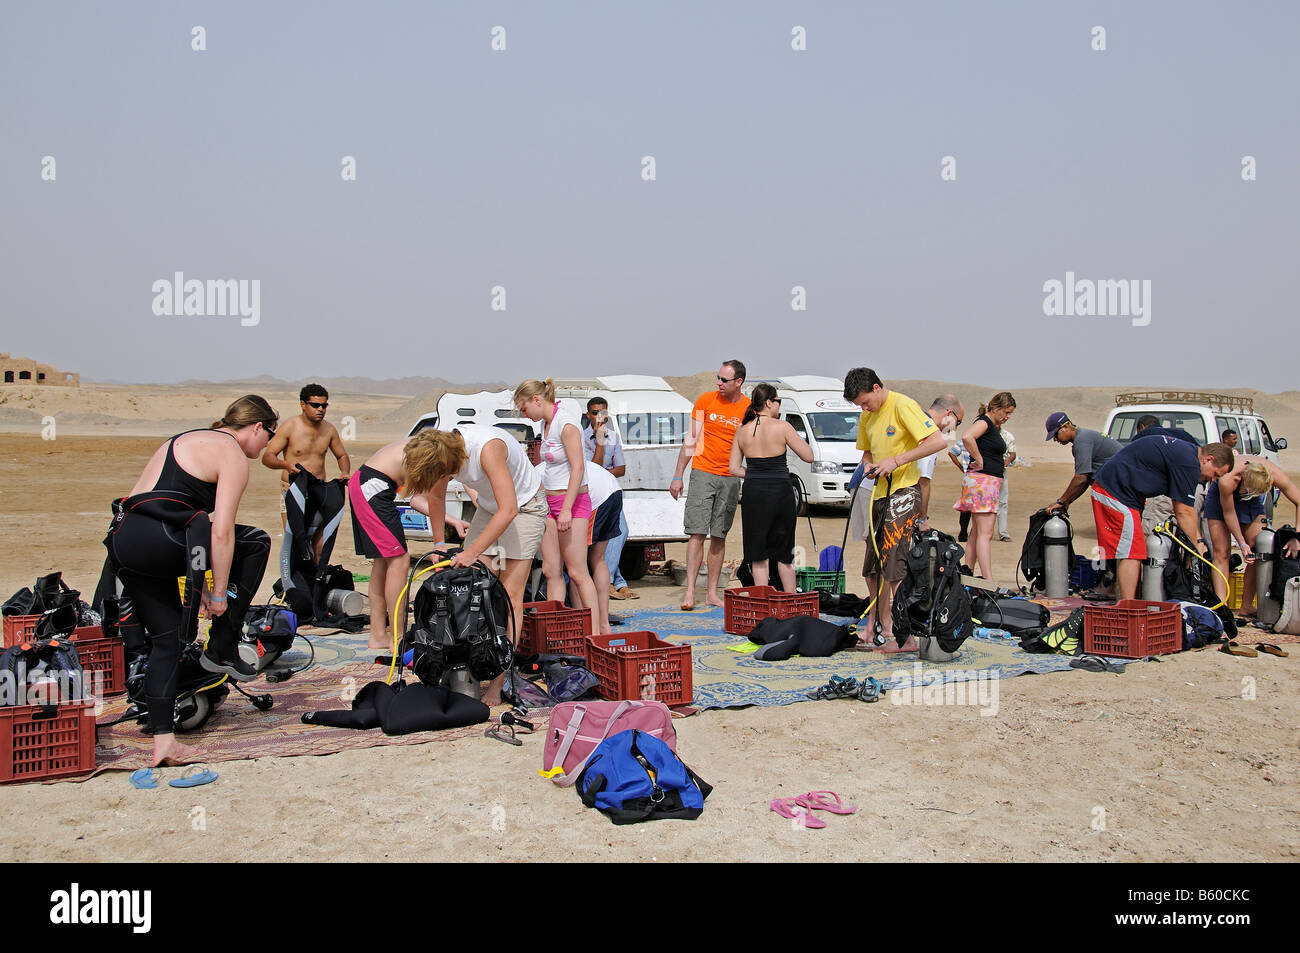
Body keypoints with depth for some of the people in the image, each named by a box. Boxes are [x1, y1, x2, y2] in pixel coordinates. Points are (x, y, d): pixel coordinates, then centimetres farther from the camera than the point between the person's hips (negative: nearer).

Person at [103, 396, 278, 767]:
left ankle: (163, 741, 11)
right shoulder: (233, 455, 0)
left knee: (166, 639, 15)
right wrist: (220, 592, -2)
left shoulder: (185, 440, 28)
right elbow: (222, 533, -9)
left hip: (122, 542, 9)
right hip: (158, 541, -9)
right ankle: (221, 650, 11)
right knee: (256, 543, 7)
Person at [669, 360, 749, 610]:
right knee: (697, 533, -8)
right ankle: (690, 591, -8)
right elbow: (691, 440, 5)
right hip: (703, 473, -1)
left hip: (731, 478, 1)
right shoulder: (706, 400, 2)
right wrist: (678, 476, 2)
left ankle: (712, 592, 10)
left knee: (719, 536, 5)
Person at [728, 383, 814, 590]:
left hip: (753, 494, 2)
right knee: (784, 554, 12)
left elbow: (733, 468, 5)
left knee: (758, 556, 8)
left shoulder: (742, 431, 4)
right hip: (780, 493, -2)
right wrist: (796, 436, 9)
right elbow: (808, 456, -4)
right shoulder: (781, 427, -7)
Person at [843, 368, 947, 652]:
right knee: (873, 569, 9)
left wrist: (896, 461, -22)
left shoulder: (902, 406, -12)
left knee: (895, 569, -13)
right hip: (880, 495, 9)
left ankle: (906, 637, -10)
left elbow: (939, 441, -20)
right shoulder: (867, 416, 13)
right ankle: (879, 627, 20)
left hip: (904, 493, -8)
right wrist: (869, 465, 3)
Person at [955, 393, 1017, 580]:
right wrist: (979, 460, -20)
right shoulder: (984, 422, -10)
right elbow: (967, 437, -30)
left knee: (977, 533, 9)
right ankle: (989, 583, -18)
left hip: (990, 483, 10)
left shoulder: (995, 427, 20)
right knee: (985, 533, -14)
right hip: (982, 481, -10)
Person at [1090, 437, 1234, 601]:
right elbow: (1184, 512, -12)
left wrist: (1198, 539, 17)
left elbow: (1181, 508, 21)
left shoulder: (1183, 450, 16)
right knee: (1131, 555, -11)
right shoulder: (1188, 462, -16)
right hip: (1117, 491, -11)